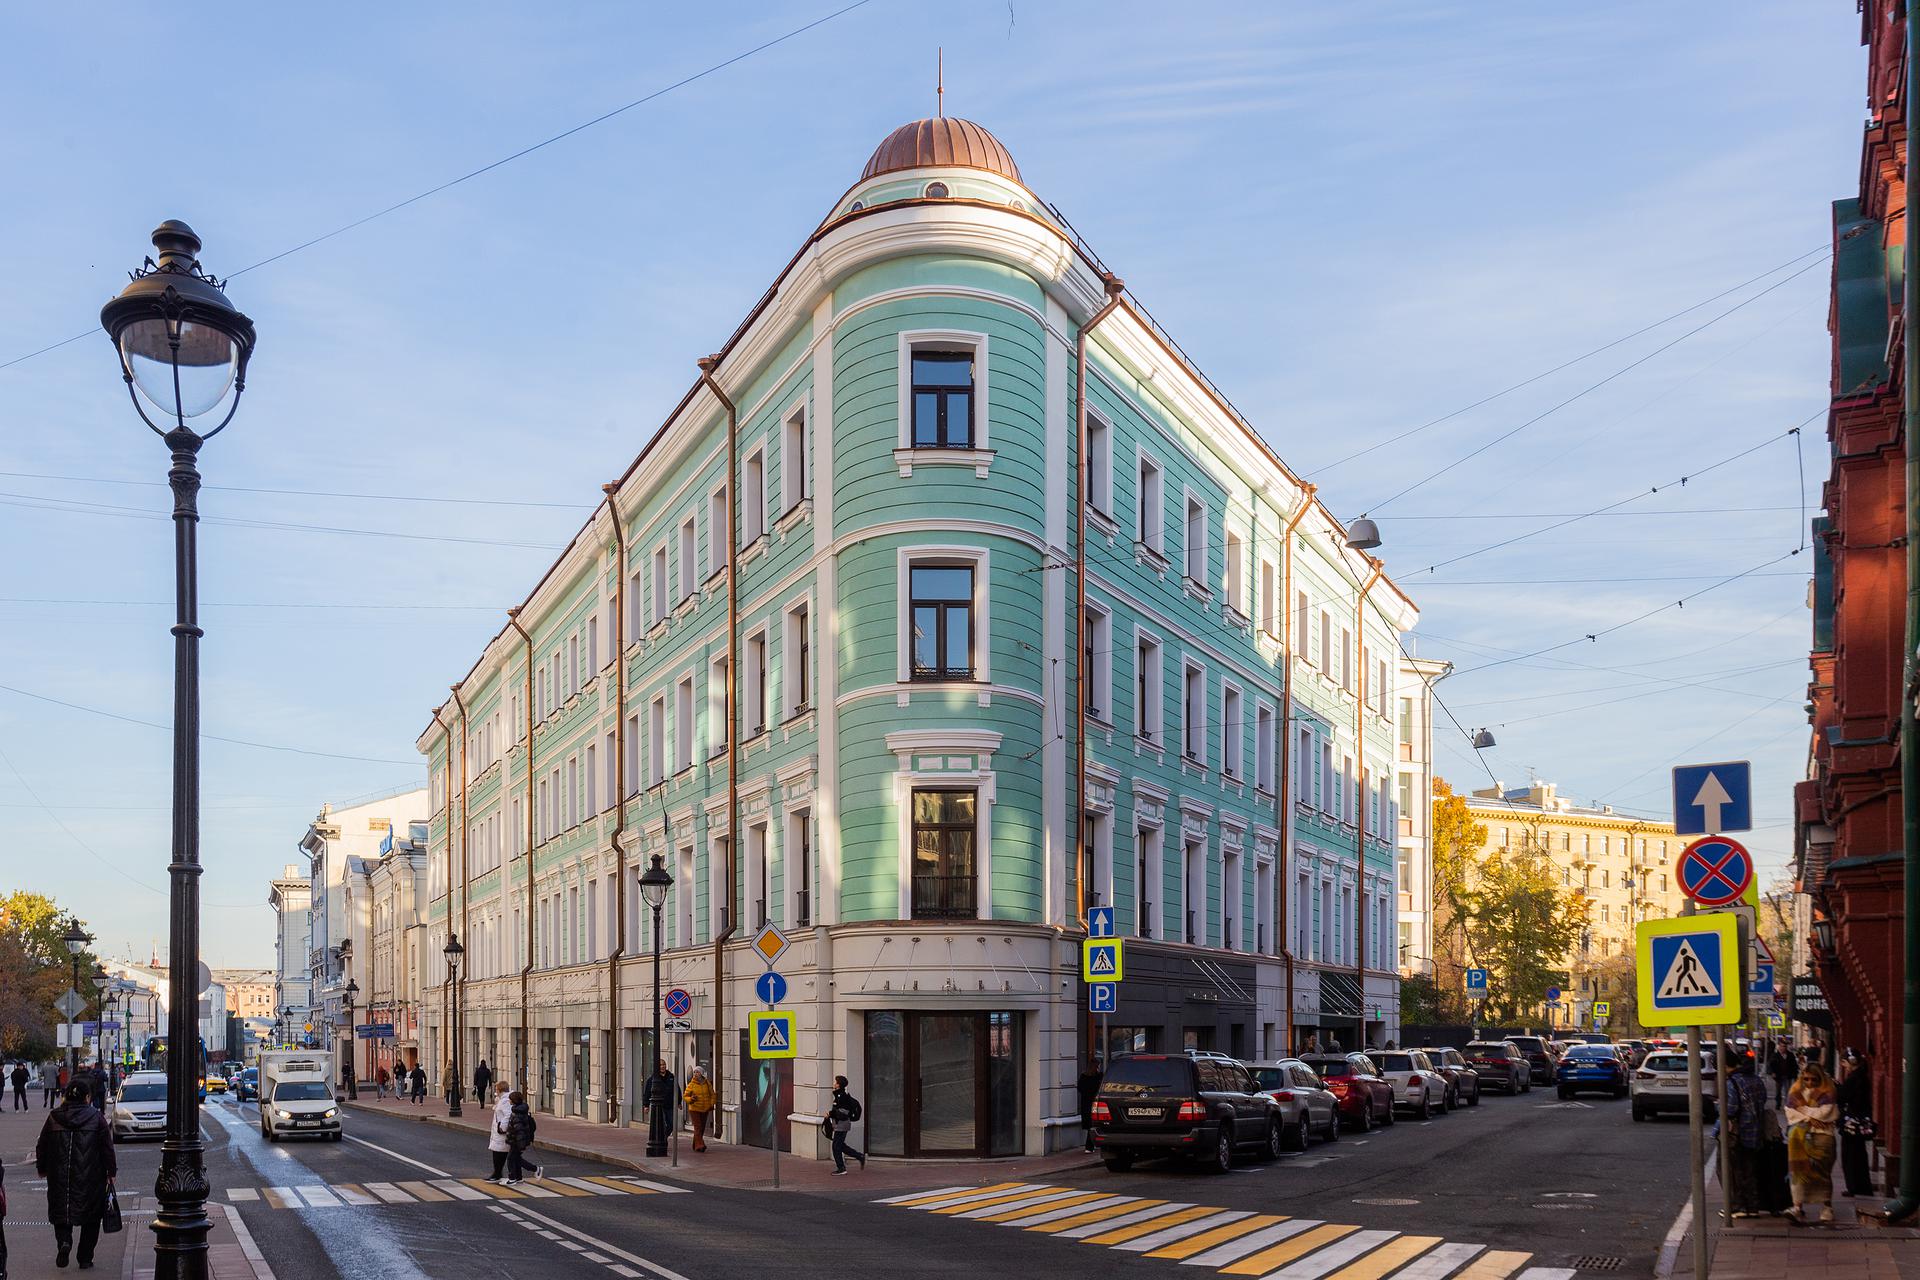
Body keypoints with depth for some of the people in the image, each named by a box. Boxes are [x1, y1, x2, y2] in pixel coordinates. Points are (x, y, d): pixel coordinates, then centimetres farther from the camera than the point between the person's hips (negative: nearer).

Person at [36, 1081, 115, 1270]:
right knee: (91, 1217, 9)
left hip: (60, 1176, 1)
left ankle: (64, 1241, -19)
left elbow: (42, 1147, 8)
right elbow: (107, 1147, -4)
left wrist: (42, 1169, 22)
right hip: (90, 1176, -1)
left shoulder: (54, 1117, 1)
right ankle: (85, 1258, 10)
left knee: (61, 1212, 10)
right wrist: (111, 1172, 5)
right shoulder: (96, 1117, -4)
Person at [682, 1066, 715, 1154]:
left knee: (702, 1128, 11)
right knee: (698, 1127, -14)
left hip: (705, 1109, 4)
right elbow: (685, 1096, 0)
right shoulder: (691, 1085, -4)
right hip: (694, 1109, -4)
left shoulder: (707, 1083, 5)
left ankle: (695, 1145, 24)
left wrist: (711, 1105, 4)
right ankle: (699, 1145, -19)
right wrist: (691, 1099, -21)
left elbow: (712, 1095, 15)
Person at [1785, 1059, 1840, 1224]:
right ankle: (1798, 1207, -8)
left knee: (1822, 1174, 5)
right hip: (1800, 1136, 2)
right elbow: (1790, 1112, 2)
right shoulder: (1795, 1091, 11)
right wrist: (1809, 1118, -11)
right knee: (1799, 1171, -7)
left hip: (1822, 1137, -2)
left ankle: (1827, 1209, 16)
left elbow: (1824, 1114, -9)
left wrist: (1802, 1109, -2)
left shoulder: (1827, 1093, 2)